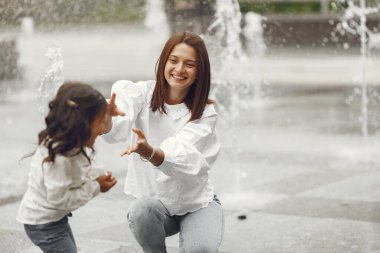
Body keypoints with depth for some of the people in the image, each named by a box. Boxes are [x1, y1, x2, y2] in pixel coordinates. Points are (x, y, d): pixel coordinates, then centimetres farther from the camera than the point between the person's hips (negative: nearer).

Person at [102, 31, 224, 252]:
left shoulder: (205, 113, -13)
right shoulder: (142, 94, -11)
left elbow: (184, 160, -32)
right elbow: (117, 128, -33)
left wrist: (149, 153, -53)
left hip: (197, 203, -1)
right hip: (155, 201, 1)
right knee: (141, 210, -33)